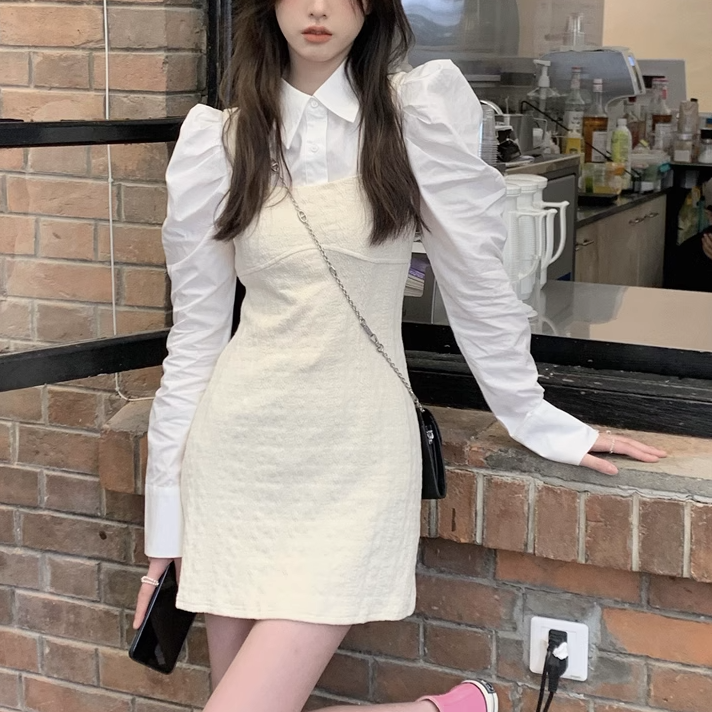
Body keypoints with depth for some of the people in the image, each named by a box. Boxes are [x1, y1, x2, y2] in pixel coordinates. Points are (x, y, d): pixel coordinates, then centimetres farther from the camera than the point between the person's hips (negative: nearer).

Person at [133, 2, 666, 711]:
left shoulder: (418, 109, -5)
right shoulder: (217, 139, 1)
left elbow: (476, 281, 2)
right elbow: (195, 333, 4)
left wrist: (535, 419, 8)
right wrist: (164, 523, 5)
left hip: (353, 457, -3)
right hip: (238, 448, 3)